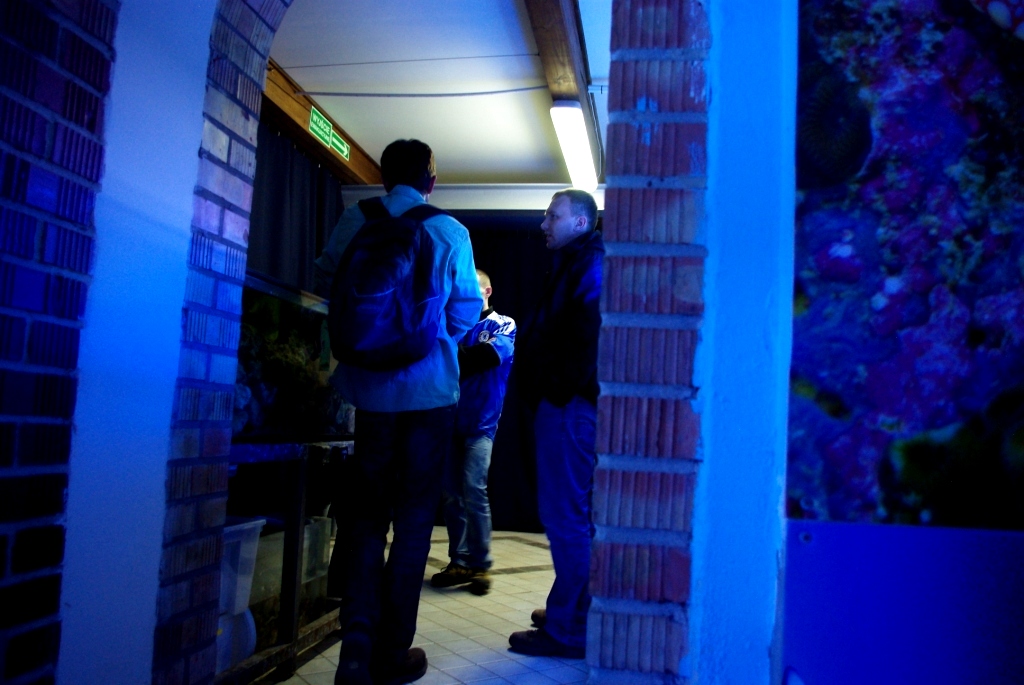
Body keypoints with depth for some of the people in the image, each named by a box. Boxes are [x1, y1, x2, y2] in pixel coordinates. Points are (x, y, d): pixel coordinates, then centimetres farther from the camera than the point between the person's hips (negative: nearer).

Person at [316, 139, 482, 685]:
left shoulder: (354, 221, -1)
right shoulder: (448, 231, -6)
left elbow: (325, 282, 1)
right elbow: (466, 310, -6)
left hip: (369, 387, 2)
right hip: (430, 388, -2)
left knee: (365, 514, 12)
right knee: (413, 517, 9)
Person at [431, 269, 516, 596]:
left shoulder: (503, 325, 5)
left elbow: (491, 354, -15)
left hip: (481, 422, -4)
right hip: (452, 419, 4)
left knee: (473, 490, -10)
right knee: (452, 494, 5)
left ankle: (480, 566, 0)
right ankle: (459, 562, 15)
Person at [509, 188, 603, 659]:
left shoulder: (588, 265, -11)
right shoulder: (574, 264, 21)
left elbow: (589, 337, -22)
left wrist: (559, 391, -18)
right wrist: (547, 392, 14)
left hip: (568, 406, -11)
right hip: (565, 405, 11)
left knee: (564, 517, -5)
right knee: (573, 515, 16)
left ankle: (567, 630, 3)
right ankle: (574, 611, 28)